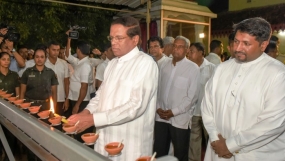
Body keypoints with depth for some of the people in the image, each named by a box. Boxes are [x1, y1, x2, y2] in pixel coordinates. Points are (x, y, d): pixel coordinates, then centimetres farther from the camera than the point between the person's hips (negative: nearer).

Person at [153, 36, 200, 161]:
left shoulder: (193, 68, -8)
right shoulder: (165, 65, 7)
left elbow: (192, 96, -11)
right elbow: (158, 89, 9)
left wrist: (173, 112, -13)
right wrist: (158, 108, -4)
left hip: (179, 119, -4)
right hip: (161, 117, 4)